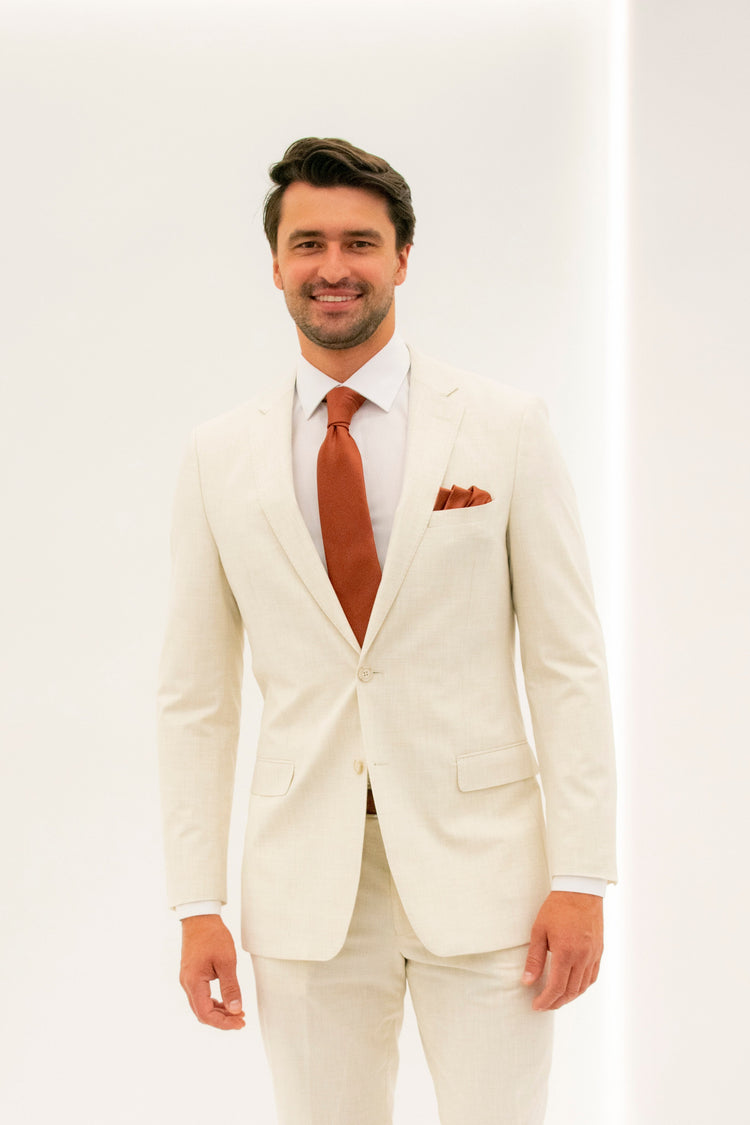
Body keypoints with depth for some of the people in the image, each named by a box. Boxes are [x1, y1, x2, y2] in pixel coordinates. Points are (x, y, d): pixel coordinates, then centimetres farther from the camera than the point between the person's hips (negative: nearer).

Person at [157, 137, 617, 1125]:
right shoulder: (219, 458, 5)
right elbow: (194, 697, 7)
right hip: (305, 883, 2)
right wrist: (197, 905, 2)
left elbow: (569, 664, -1)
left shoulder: (507, 429, 0)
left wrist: (582, 880, -7)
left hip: (479, 866, -1)